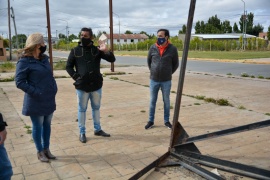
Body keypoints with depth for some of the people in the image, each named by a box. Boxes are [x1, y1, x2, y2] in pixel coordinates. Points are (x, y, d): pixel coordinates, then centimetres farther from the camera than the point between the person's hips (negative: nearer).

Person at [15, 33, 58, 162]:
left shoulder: (44, 59, 9)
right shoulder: (24, 61, -12)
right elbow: (19, 82, -14)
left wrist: (54, 89, 3)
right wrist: (36, 92, -19)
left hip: (49, 100, 7)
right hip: (36, 102, -6)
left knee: (47, 125, 15)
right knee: (38, 126, 7)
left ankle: (46, 149, 29)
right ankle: (40, 152, 23)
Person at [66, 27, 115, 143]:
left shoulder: (97, 50, 0)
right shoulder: (75, 51, -1)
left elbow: (112, 59, -7)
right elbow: (68, 66, 4)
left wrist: (106, 51, -25)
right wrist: (76, 77, -9)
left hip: (96, 85, 2)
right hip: (82, 86, -2)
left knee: (96, 108, 16)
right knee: (82, 109, 8)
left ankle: (97, 129, 31)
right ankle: (82, 132, 19)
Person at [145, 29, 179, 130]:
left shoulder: (172, 49, -7)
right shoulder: (153, 48, -2)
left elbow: (176, 64, 6)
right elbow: (149, 61, 14)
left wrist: (169, 73, 6)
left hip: (166, 81, -1)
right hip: (154, 80, 1)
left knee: (166, 101, 10)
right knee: (152, 101, 9)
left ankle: (166, 121, 24)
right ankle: (151, 121, 21)